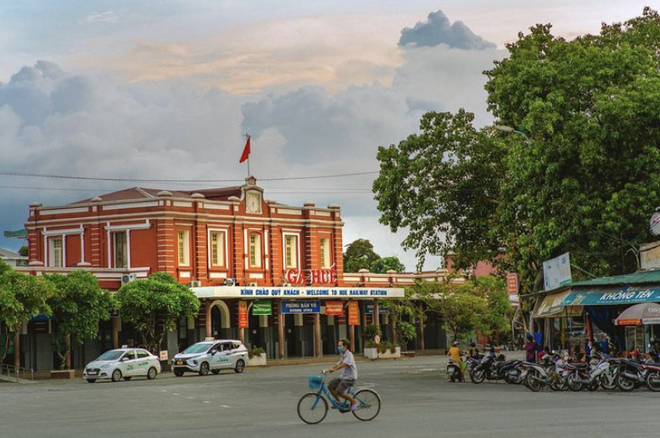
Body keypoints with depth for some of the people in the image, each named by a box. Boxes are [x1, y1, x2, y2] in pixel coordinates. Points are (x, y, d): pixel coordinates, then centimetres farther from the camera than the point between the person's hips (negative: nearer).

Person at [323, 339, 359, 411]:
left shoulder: (349, 355, -14)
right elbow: (338, 364, 13)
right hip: (344, 377, 10)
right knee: (330, 386, -1)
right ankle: (339, 402, 9)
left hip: (350, 378, -10)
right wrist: (328, 370, 0)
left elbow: (343, 365, -29)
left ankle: (354, 402, -7)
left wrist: (333, 369, -40)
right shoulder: (343, 355, 17)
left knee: (339, 392, -22)